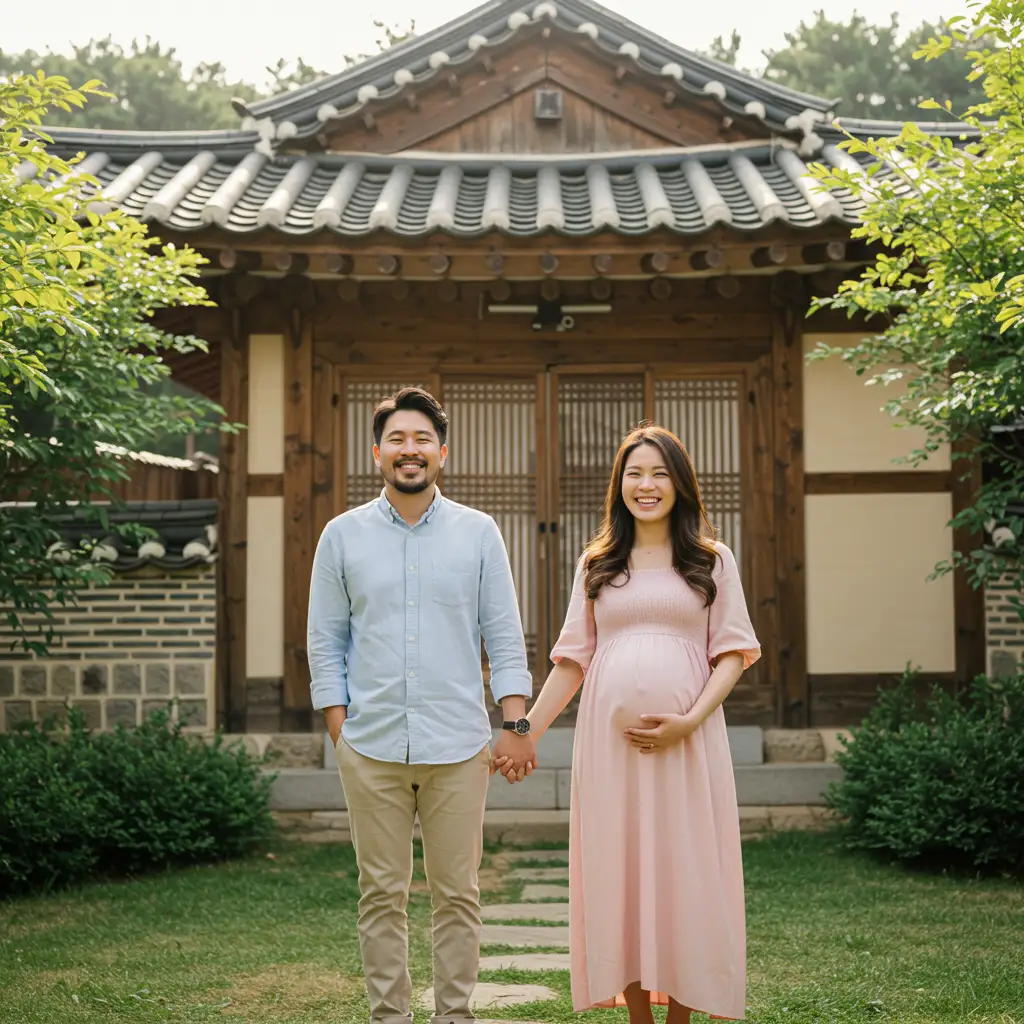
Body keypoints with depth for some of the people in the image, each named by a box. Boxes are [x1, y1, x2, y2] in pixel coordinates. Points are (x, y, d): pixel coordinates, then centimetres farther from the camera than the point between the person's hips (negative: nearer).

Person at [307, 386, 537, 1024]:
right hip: (372, 748, 0)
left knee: (458, 894, 5)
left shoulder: (478, 533, 6)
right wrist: (339, 729, 0)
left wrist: (517, 724, -2)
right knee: (382, 895, 5)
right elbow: (326, 642, 8)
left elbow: (504, 636, 6)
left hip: (459, 746, 0)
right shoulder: (343, 536, 7)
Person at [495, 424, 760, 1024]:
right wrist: (526, 733, 8)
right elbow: (573, 658, 14)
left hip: (687, 739, -2)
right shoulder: (597, 564, 14)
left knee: (684, 869, -1)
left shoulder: (713, 561, 8)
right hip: (609, 737, 2)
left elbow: (732, 654, 3)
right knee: (619, 872, 2)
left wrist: (688, 721, -12)